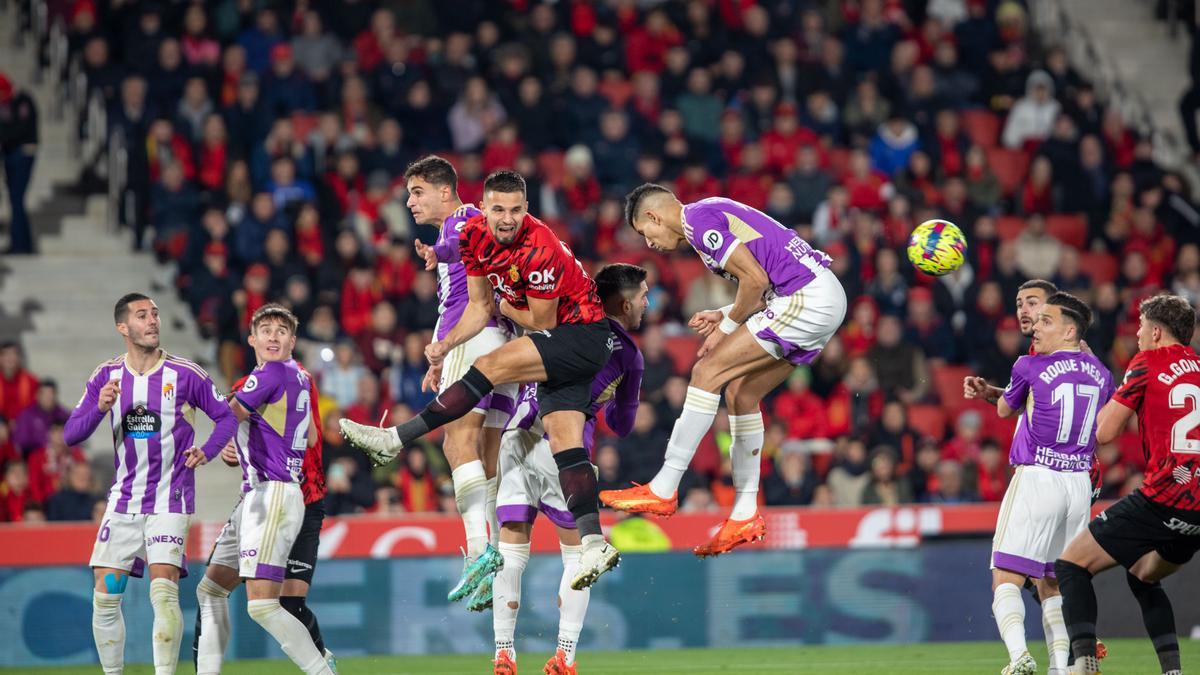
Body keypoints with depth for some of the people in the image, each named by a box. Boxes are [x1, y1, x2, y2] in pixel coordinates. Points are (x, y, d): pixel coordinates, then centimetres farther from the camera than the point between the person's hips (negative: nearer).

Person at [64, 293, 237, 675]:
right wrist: (99, 408, -19)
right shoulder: (106, 377, 3)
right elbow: (71, 435, -1)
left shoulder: (185, 374, -6)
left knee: (163, 590, -18)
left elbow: (227, 417, 3)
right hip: (124, 501, 4)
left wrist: (205, 451, -14)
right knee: (105, 596, 1)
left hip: (170, 500, -3)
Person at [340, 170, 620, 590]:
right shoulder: (475, 236, -2)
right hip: (560, 347, 8)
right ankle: (594, 545, -12)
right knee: (562, 437, -3)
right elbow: (480, 307, 9)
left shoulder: (539, 251, -26)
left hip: (582, 335, -8)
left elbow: (543, 323, -15)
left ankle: (396, 439, -18)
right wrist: (447, 345, -3)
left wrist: (506, 308, 1)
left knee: (491, 366, -21)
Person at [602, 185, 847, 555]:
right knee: (740, 393, 14)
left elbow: (756, 279, -15)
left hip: (807, 299, -10)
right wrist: (725, 316, 15)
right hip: (824, 299, 10)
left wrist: (728, 326, -1)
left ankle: (664, 490, -10)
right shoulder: (712, 214, 24)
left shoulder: (699, 219, -7)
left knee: (708, 372, -10)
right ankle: (745, 515, 15)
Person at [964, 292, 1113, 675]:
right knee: (1052, 585, 13)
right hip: (1079, 485, 6)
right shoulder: (1101, 374, 11)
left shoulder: (1030, 367, -6)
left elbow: (1005, 410, 10)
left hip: (1036, 480, -6)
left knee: (1006, 579, -5)